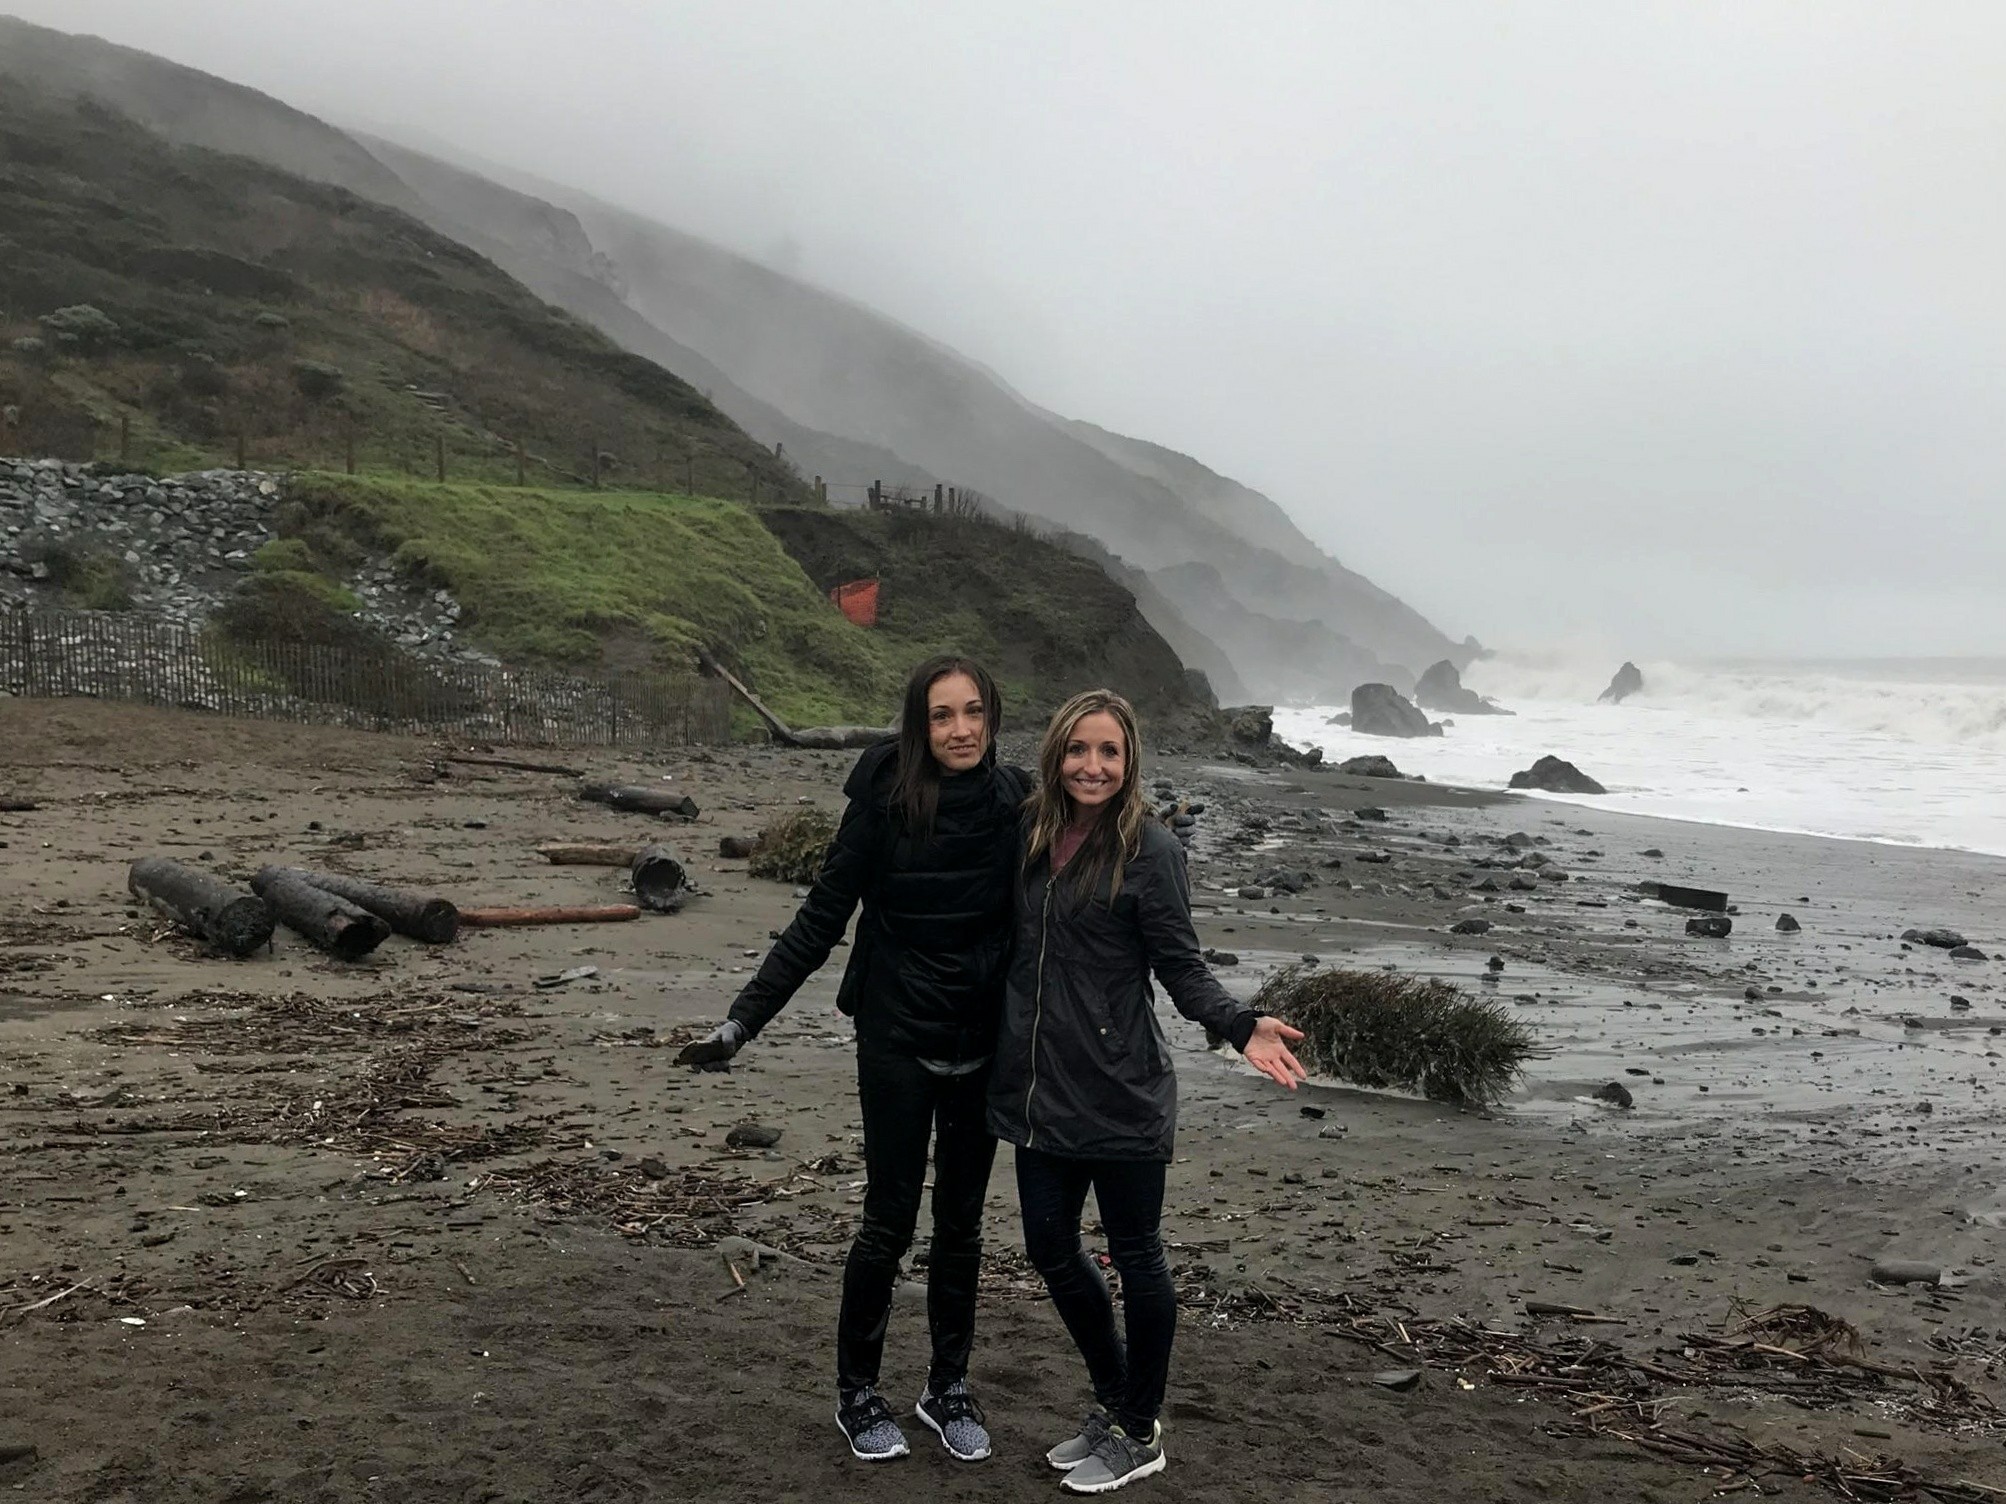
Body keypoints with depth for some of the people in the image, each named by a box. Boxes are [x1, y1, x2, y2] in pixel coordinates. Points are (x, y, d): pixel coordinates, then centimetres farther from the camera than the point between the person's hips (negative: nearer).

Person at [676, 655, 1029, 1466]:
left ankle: (948, 1386, 31)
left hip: (984, 1042, 3)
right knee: (889, 1222, 6)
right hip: (898, 1040, -3)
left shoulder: (1015, 803, -7)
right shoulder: (885, 799, -15)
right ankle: (856, 1390, 27)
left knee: (961, 1222, 14)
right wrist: (744, 1018, -13)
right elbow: (821, 919, -11)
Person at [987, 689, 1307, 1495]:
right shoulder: (1033, 837, 5)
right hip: (1040, 1089, 6)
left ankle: (1139, 1434, 26)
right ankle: (1114, 1403, 36)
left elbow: (1181, 966, -11)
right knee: (1050, 1247, 14)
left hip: (1118, 1094, -6)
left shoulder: (1149, 849, -11)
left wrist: (1241, 1026, -25)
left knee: (1135, 1257, 8)